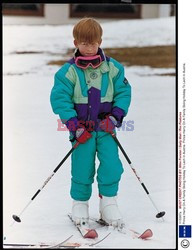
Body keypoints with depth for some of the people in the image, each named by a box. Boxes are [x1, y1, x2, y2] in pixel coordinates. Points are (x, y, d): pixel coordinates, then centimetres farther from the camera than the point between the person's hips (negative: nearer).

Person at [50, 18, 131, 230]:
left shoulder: (112, 68, 0)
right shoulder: (68, 71, -7)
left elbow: (123, 92, 5)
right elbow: (59, 98, -9)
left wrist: (115, 117, -8)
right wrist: (74, 125, -17)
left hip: (105, 127, 2)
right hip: (82, 130, -2)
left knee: (112, 165, -5)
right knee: (82, 168, 3)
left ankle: (108, 202, 11)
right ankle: (80, 204, 21)